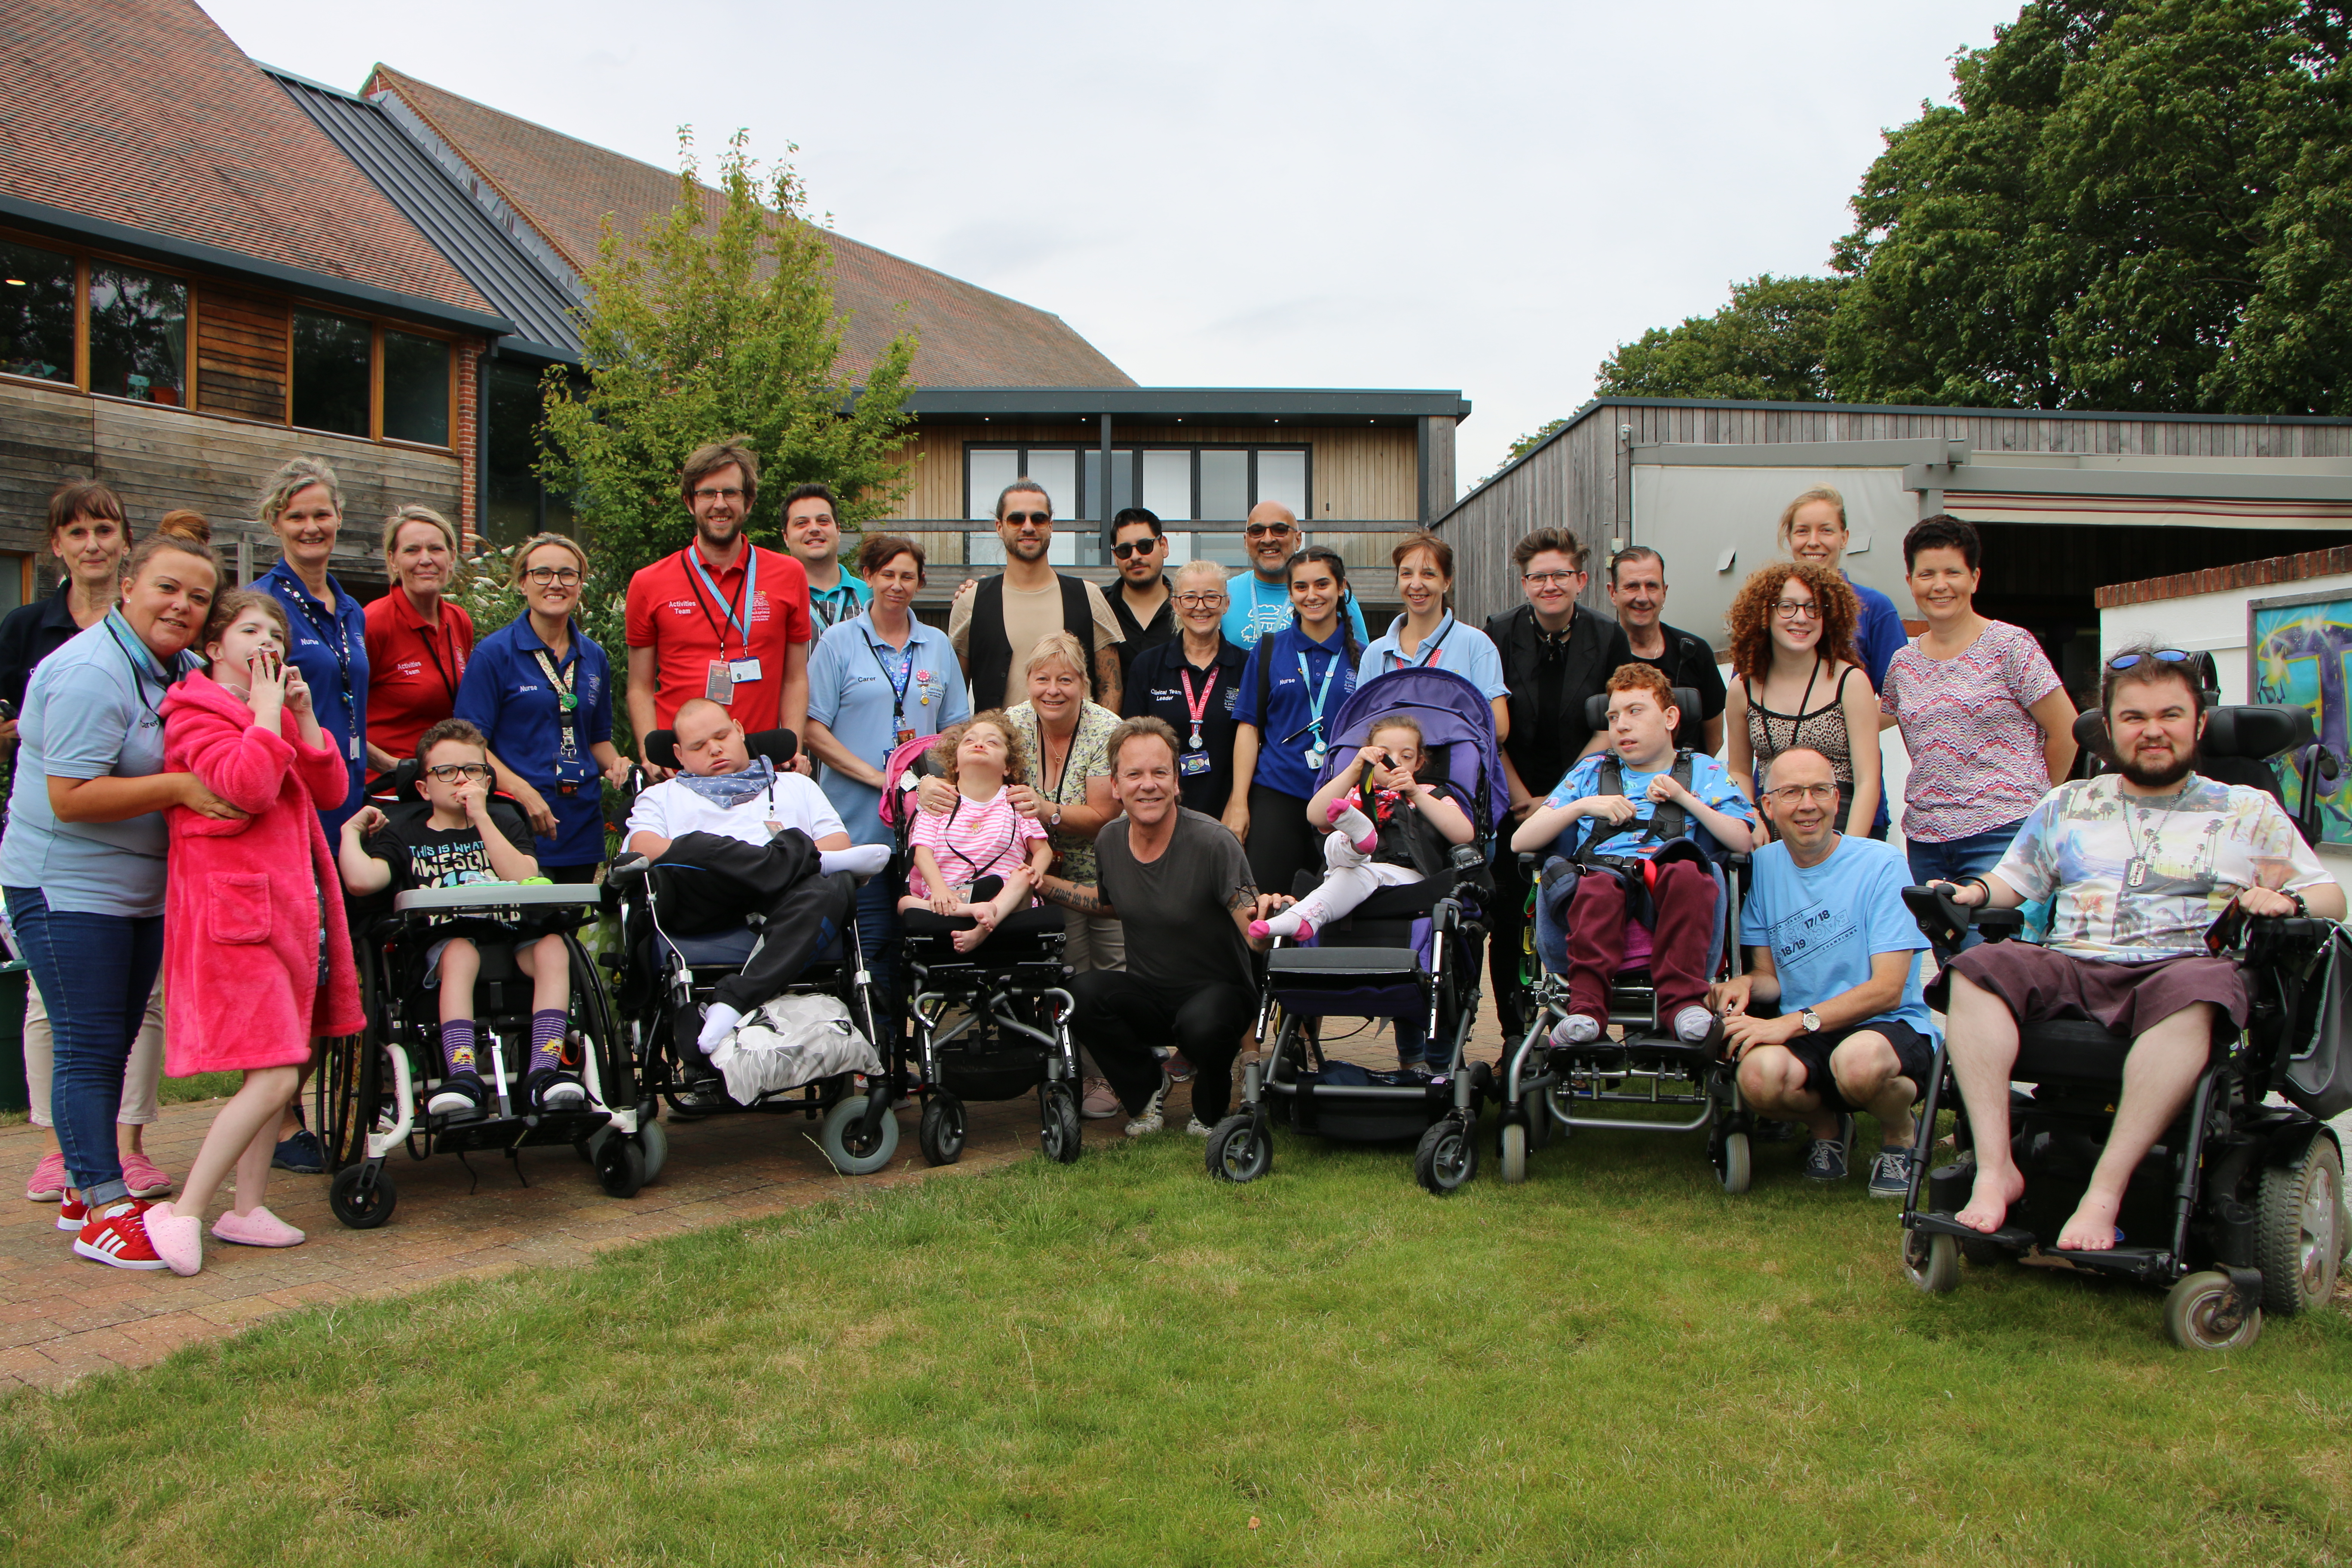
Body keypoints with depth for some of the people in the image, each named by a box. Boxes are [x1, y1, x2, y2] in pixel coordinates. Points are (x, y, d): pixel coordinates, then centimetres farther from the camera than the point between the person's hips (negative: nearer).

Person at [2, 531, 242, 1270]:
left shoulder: (175, 668, 10)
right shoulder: (91, 674, -19)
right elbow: (70, 796, -23)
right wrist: (178, 786, -27)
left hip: (141, 889, 9)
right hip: (67, 887, -9)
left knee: (113, 1044, 14)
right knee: (89, 1048, -5)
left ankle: (87, 1189, 26)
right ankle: (103, 1210, 0)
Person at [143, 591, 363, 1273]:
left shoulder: (275, 717, 20)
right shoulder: (197, 713, -6)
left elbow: (331, 791, 9)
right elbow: (247, 786, -24)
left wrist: (304, 716, 0)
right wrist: (268, 712, -14)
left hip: (288, 906, 9)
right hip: (235, 910, -9)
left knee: (275, 1072, 11)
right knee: (274, 1076, -14)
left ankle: (247, 1210, 20)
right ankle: (185, 1213, -4)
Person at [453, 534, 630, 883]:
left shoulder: (594, 658, 13)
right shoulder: (495, 653, -3)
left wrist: (614, 764, 0)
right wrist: (522, 791, -22)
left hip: (582, 827, 5)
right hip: (521, 828, -5)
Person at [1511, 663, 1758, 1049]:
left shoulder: (1703, 771, 26)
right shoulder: (1591, 772, 29)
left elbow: (1744, 842, 10)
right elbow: (1521, 841, 19)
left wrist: (1686, 799, 3)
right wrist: (1584, 805, 7)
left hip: (1666, 888, 0)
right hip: (1604, 872, 0)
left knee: (1687, 874, -36)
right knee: (1597, 886, -36)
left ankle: (1684, 1000, -38)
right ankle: (1586, 1008, -45)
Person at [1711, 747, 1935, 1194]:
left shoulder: (1881, 864, -8)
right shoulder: (1763, 865, 7)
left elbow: (1888, 989, -14)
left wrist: (1796, 1022, -24)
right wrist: (1747, 984, -13)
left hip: (1891, 1027, -3)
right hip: (1807, 1040, 3)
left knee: (1857, 1060, -39)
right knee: (1759, 1075, -32)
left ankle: (1900, 1135, -1)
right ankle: (1827, 1125, 7)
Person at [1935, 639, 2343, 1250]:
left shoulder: (2249, 810, 20)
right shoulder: (2067, 805, 26)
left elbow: (2330, 897, 17)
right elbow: (2014, 881, 26)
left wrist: (2287, 900, -6)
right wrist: (1975, 892, 3)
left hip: (2180, 965, -2)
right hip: (2069, 968, 2)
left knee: (2195, 992, -40)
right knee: (1979, 969, -29)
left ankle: (2105, 1192, -38)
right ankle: (1995, 1169, -32)